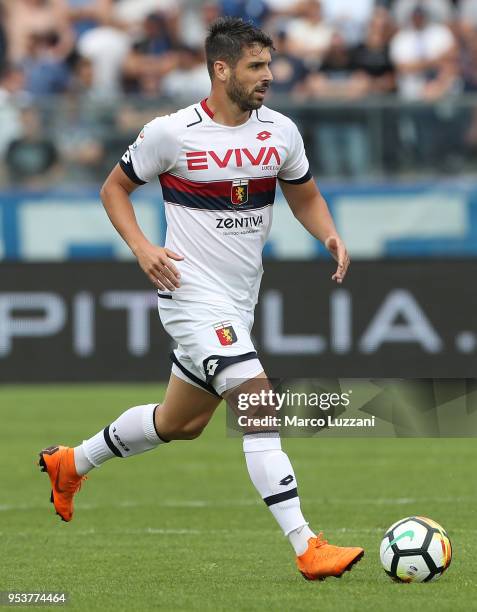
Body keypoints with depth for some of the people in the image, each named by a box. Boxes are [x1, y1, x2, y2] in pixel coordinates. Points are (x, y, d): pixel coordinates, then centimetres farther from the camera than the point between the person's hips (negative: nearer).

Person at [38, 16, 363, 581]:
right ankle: (307, 550, -22)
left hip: (239, 300, 7)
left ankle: (71, 463, 44)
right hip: (193, 295, -7)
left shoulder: (281, 132, 2)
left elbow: (304, 197, 16)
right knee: (260, 404, -20)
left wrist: (330, 236, -5)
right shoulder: (172, 133, -11)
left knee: (179, 424, 20)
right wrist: (142, 247, -14)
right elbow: (115, 188, 2)